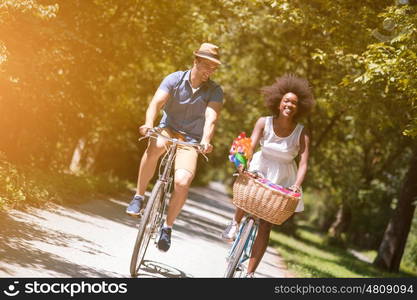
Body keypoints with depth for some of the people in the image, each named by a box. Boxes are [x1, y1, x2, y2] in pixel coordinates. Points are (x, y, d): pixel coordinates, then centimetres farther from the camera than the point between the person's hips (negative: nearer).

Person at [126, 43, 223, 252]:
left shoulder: (215, 91, -5)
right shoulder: (175, 79, -6)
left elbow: (211, 118, -20)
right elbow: (156, 102, -19)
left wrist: (205, 141, -39)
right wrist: (149, 123, -40)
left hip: (191, 141, 0)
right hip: (168, 130, 0)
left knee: (182, 182, -24)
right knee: (155, 146, -38)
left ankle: (167, 227, -1)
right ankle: (139, 197, -22)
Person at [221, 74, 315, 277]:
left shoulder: (302, 134, -17)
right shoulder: (264, 123, -14)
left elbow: (303, 163, -22)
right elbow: (250, 146, -22)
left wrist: (297, 185, -39)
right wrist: (245, 164, -42)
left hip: (283, 178, -2)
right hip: (260, 168, 2)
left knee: (265, 226, -3)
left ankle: (250, 273, 2)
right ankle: (235, 223, 14)